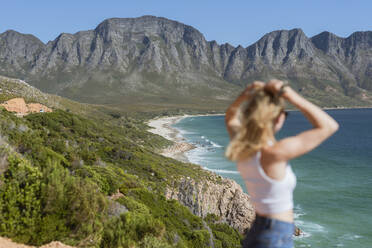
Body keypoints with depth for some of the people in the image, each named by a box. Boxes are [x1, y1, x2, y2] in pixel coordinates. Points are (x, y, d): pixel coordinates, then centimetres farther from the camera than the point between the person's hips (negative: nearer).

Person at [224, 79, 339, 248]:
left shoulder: (241, 148, -6)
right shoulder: (274, 153, -27)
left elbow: (230, 119, 19)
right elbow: (329, 126, -22)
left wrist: (247, 94, 1)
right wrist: (288, 94, -23)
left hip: (256, 232, 8)